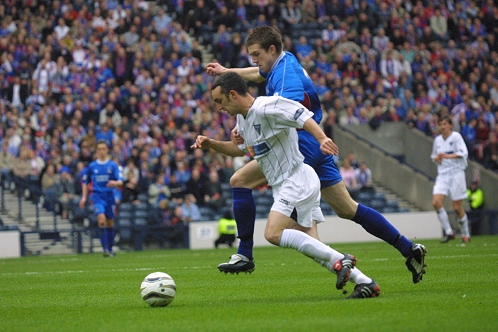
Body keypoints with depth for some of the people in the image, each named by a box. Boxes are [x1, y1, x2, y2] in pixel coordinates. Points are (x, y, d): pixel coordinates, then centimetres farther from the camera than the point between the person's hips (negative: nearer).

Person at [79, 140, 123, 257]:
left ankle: (110, 249, 22)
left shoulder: (113, 165, 3)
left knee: (110, 223, 7)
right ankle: (105, 248, -22)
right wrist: (84, 197, 9)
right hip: (97, 195, -1)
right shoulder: (92, 166, 7)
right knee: (101, 219, -22)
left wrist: (115, 183, -30)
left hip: (110, 196, 1)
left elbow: (120, 181, -7)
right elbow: (85, 182, 18)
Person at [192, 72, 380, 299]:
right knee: (312, 248, 3)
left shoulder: (265, 108, -17)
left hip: (297, 179, -10)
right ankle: (366, 282, 2)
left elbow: (302, 115, -28)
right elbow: (240, 148, 30)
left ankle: (340, 260, -20)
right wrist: (210, 144, 15)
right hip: (285, 186, 10)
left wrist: (322, 139, -44)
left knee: (273, 233, -21)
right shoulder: (242, 117, 13)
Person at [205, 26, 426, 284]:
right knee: (348, 210, 14)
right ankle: (409, 249, 13)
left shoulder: (286, 73, -16)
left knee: (240, 181, -10)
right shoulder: (285, 62, 14)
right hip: (316, 147, 10)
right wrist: (226, 71, 44)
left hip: (301, 146, -10)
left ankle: (244, 255, -11)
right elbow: (259, 74, 38)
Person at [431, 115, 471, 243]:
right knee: (436, 202, -15)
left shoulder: (456, 137, -5)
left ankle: (465, 234, 14)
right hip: (442, 175, 5)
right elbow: (434, 156, 27)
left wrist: (447, 156, -26)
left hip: (456, 174, -5)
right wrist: (436, 158, 4)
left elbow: (463, 153, -17)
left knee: (457, 207, -3)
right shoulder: (437, 140, 13)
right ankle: (448, 232, -6)